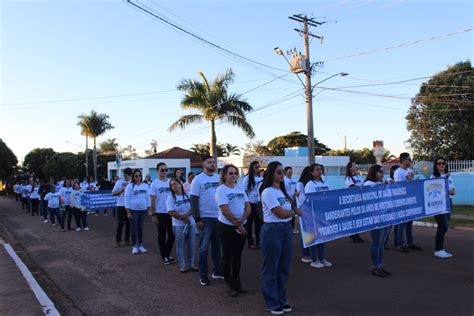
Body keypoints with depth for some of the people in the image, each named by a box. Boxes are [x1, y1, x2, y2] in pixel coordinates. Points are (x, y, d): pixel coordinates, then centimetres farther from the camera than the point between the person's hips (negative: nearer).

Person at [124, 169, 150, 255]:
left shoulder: (145, 185, 5)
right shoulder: (130, 186, -5)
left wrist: (149, 207, 6)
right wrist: (128, 211, -10)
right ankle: (134, 246, 14)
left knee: (140, 228, 11)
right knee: (134, 228, 4)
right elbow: (126, 198, -6)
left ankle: (141, 245, 21)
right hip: (133, 210, -3)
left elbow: (148, 197, 10)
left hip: (143, 209, 3)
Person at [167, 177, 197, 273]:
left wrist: (186, 215, -20)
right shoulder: (171, 198, -5)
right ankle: (182, 265, 14)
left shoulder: (188, 195, 4)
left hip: (191, 223, 3)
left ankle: (192, 264, 21)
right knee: (180, 246, 4)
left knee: (192, 245, 9)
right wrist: (184, 219, -13)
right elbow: (172, 212, -13)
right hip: (179, 225, -3)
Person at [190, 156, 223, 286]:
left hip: (219, 216, 4)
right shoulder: (198, 179, -6)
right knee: (204, 247, 4)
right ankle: (203, 275, 14)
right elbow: (194, 200, -9)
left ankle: (217, 271, 26)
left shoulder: (219, 177, 6)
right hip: (205, 217, -4)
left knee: (217, 245, 13)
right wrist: (197, 219, -14)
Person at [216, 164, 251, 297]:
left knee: (237, 255, 14)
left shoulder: (240, 188, 8)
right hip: (227, 227, -6)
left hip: (242, 227, 6)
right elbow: (225, 211, -18)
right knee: (227, 256, 5)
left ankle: (236, 281, 26)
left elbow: (248, 207, 4)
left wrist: (241, 220, -14)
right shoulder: (221, 189, -12)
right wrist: (237, 225, -15)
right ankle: (229, 284, 16)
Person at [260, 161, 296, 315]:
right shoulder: (268, 192, -13)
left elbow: (289, 207, 14)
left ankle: (282, 300, 31)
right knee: (271, 269, 6)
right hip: (272, 230, -8)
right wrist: (294, 211, 0)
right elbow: (281, 213, -15)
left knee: (283, 268, 16)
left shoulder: (282, 191, 14)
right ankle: (272, 303, 19)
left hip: (287, 229, 8)